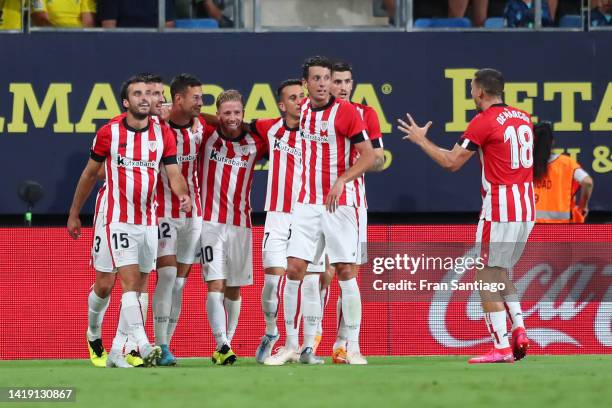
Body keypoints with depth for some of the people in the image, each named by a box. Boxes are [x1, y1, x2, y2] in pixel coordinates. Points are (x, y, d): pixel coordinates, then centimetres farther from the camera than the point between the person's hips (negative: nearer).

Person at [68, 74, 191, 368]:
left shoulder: (163, 135, 3)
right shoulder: (109, 133, -3)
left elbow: (173, 173, -3)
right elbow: (90, 174, 7)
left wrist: (183, 195, -26)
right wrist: (74, 214, 12)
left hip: (149, 222, 4)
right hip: (119, 220, -4)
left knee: (136, 288, 7)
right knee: (130, 281, -17)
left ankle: (117, 351, 15)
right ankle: (144, 347, -28)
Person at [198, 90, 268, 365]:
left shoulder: (255, 143, 4)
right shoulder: (206, 136, 0)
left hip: (240, 224, 3)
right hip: (210, 221, -2)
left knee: (234, 289, 8)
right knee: (215, 284, -13)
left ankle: (225, 345, 17)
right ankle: (222, 345, -21)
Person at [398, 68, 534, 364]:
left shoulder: (484, 121, -10)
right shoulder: (523, 118, 12)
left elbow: (451, 162, -8)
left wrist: (421, 140, 5)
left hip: (499, 210, -8)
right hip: (526, 210, 8)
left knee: (487, 278, -2)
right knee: (500, 273, 19)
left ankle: (501, 346, -7)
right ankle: (518, 330, 3)